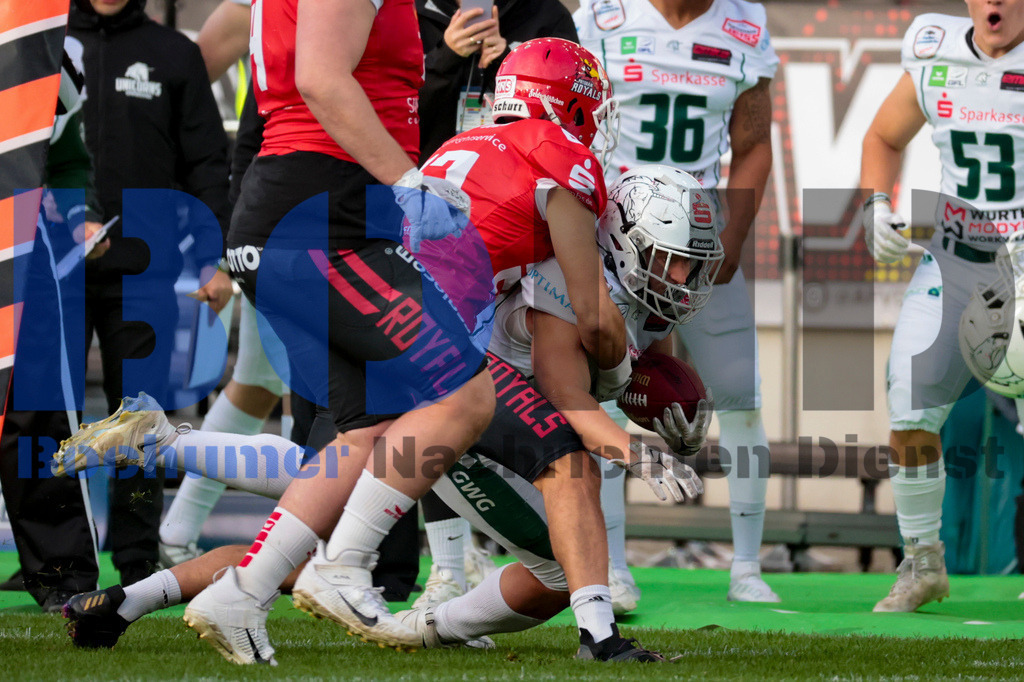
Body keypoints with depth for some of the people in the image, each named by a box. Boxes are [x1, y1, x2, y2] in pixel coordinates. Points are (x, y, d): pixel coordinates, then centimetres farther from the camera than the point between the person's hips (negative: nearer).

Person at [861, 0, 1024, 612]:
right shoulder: (936, 59, 0)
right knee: (909, 411, -2)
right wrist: (877, 206, 1)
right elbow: (884, 138, 19)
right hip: (955, 262, 4)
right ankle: (924, 564, 17)